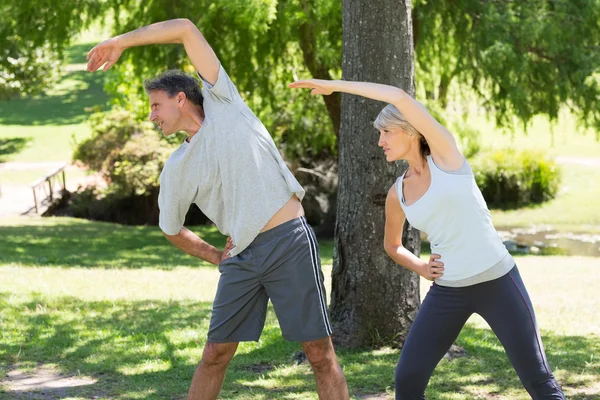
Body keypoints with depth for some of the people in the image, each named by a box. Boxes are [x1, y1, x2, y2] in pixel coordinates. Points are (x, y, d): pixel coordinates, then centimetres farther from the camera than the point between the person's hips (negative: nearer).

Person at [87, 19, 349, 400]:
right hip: (243, 256, 5)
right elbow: (172, 229, 27)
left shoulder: (223, 104, 4)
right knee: (215, 354, 6)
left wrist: (122, 41, 3)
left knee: (320, 351, -3)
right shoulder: (177, 168, 13)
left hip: (290, 241, -5)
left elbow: (186, 29, 0)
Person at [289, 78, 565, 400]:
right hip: (447, 291, 5)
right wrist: (420, 269, 4)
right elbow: (392, 245, 25)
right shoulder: (397, 194, 6)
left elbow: (400, 97, -20)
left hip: (496, 281, -5)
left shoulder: (445, 154, -7)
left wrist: (335, 85, -13)